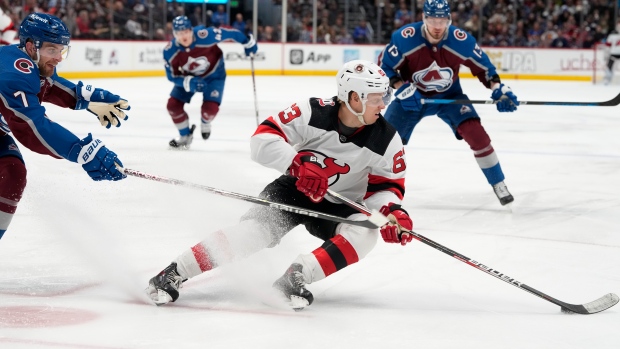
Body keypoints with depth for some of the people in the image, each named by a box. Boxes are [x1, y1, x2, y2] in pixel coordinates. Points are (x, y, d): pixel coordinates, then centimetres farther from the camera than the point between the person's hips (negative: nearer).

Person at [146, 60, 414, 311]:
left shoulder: (386, 140, -15)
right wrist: (299, 164, -38)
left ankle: (296, 276, -26)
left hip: (340, 205, 3)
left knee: (364, 235, -28)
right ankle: (173, 275, -21)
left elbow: (386, 185, -4)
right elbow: (263, 138, -24)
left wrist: (392, 211, -25)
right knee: (254, 231, -26)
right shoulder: (313, 113, -22)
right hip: (295, 188, -3)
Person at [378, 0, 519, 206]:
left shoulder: (462, 41, -23)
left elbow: (483, 66, -7)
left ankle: (498, 184, -4)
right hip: (412, 96, 0)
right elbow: (384, 66, -15)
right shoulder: (404, 38, -28)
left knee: (475, 132, -18)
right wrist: (401, 88, -28)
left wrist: (498, 89, -19)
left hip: (449, 96, 0)